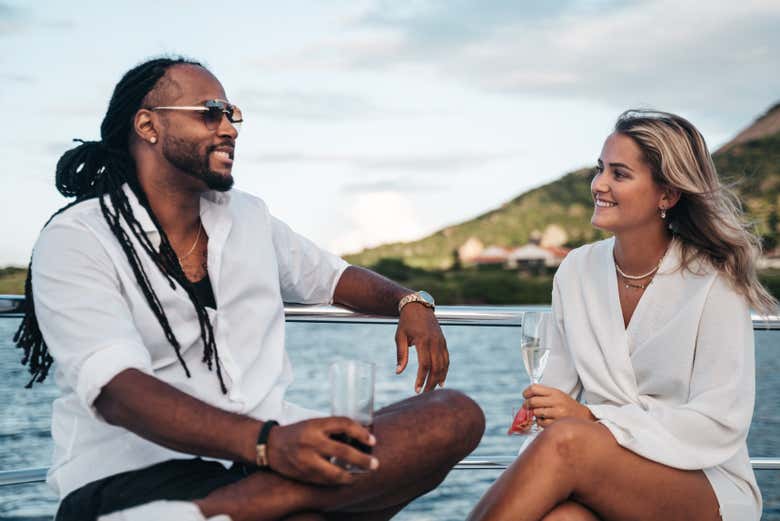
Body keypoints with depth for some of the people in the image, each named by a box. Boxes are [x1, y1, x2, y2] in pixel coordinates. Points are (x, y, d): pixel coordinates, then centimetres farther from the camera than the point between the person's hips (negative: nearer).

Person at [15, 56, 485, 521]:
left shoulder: (249, 216, 18)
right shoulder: (76, 241, -4)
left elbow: (331, 276, 34)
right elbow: (116, 391, -19)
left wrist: (410, 303, 10)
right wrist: (267, 442, -35)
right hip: (137, 477, -10)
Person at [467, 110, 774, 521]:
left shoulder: (712, 285, -9)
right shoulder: (577, 271, 6)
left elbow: (720, 425, -13)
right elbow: (561, 382, 9)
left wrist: (589, 418, -20)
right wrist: (540, 408, -15)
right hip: (610, 481, 3)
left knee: (567, 441, -34)